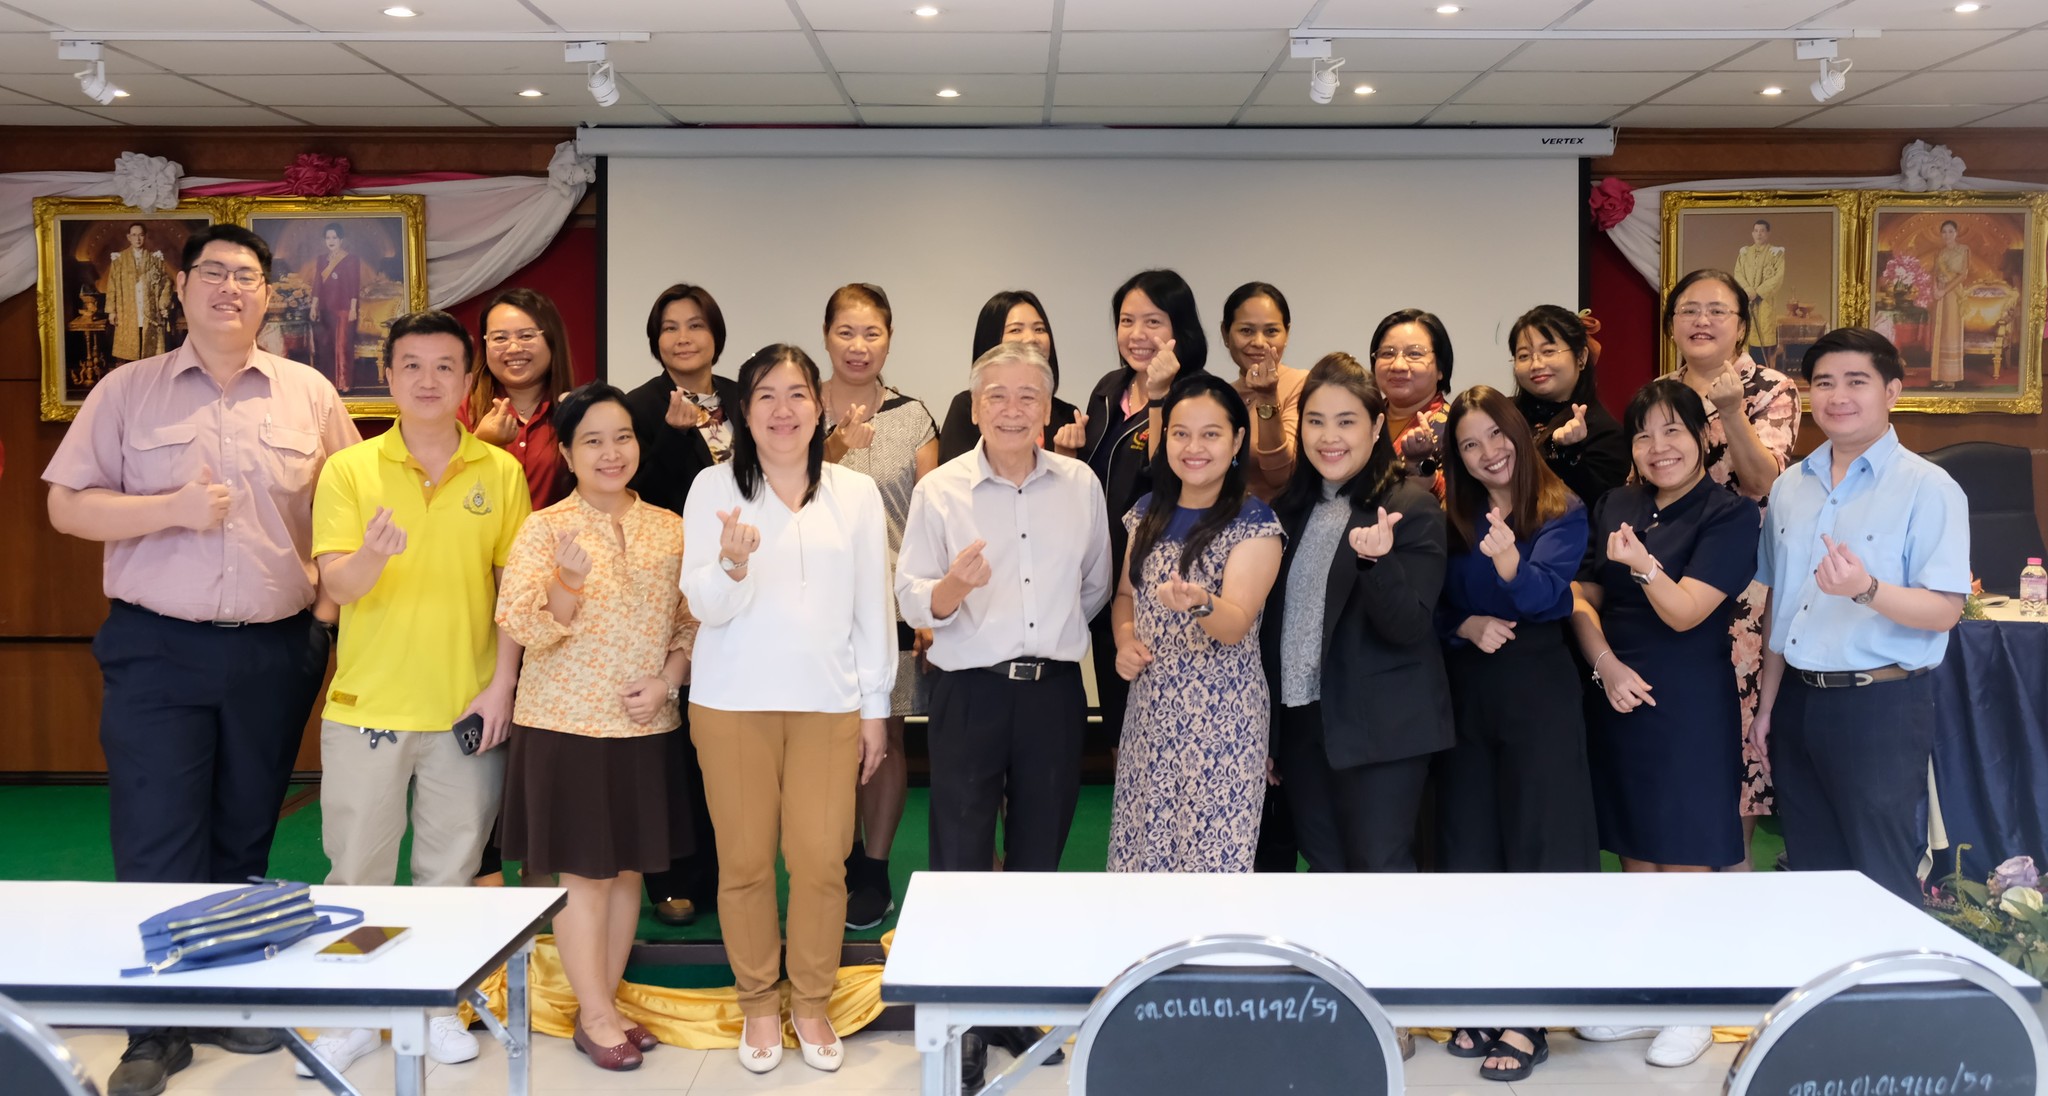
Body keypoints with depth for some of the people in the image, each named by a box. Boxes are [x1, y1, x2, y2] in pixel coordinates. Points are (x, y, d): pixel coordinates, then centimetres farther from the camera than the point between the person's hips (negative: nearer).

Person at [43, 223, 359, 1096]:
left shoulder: (309, 395, 5)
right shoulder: (127, 391, 2)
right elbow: (67, 506, 0)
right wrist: (171, 508, -14)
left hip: (275, 652, 2)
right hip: (156, 649, -1)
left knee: (244, 842, 12)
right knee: (156, 848, -1)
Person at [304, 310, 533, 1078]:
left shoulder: (501, 473, 2)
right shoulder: (349, 469, 0)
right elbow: (336, 585, -7)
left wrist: (502, 685, -4)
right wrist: (372, 556, -30)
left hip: (466, 708, 0)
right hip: (366, 704, 0)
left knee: (451, 868, 9)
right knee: (356, 867, 7)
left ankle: (436, 1004, 24)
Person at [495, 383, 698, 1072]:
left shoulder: (669, 529, 5)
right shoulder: (543, 529, -6)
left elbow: (691, 623, 9)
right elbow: (523, 628, -13)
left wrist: (666, 681, -7)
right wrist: (567, 584, -31)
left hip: (645, 726, 4)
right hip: (567, 724, -4)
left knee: (627, 868, 11)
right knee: (583, 871, 3)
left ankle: (606, 1000, 25)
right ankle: (596, 1015, 14)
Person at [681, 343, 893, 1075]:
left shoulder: (856, 493, 5)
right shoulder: (715, 488, 0)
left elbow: (873, 608, 8)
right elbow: (707, 606, -5)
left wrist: (875, 707, 6)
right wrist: (734, 562, -27)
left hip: (829, 702, 1)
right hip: (733, 702, -1)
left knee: (822, 860, 0)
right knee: (744, 859, 5)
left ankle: (811, 1003, 20)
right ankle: (759, 1004, 23)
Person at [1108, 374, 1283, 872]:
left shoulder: (1254, 523, -10)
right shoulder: (1148, 512, 6)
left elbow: (1236, 625, -19)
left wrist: (1200, 603, -41)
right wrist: (1125, 639, -2)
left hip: (1219, 717, -5)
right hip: (1150, 709, 5)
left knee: (1212, 852, 0)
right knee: (1143, 846, 10)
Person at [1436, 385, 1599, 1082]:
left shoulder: (1562, 513, -5)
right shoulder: (1451, 518, 7)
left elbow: (1544, 593, -20)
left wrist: (1509, 563, -40)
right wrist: (1466, 626, -11)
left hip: (1538, 690, -4)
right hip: (1465, 691, 5)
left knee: (1536, 846, -1)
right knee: (1470, 846, 8)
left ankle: (1530, 1021, 5)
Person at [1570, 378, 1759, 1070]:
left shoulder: (1729, 514, -8)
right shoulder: (1615, 507, 8)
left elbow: (1684, 612, -16)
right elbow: (1582, 598, 7)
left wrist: (1642, 564, -34)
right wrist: (1606, 664, -9)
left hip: (1689, 707, -5)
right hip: (1618, 698, 5)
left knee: (1684, 860, 2)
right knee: (1635, 857, 14)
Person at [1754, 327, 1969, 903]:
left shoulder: (1928, 488, -9)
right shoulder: (1790, 487, 9)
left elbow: (1944, 611, -15)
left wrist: (1867, 589, -32)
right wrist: (1768, 702, 13)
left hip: (1880, 705, -6)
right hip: (1798, 700, 6)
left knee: (1881, 888, 3)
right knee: (1811, 871, 15)